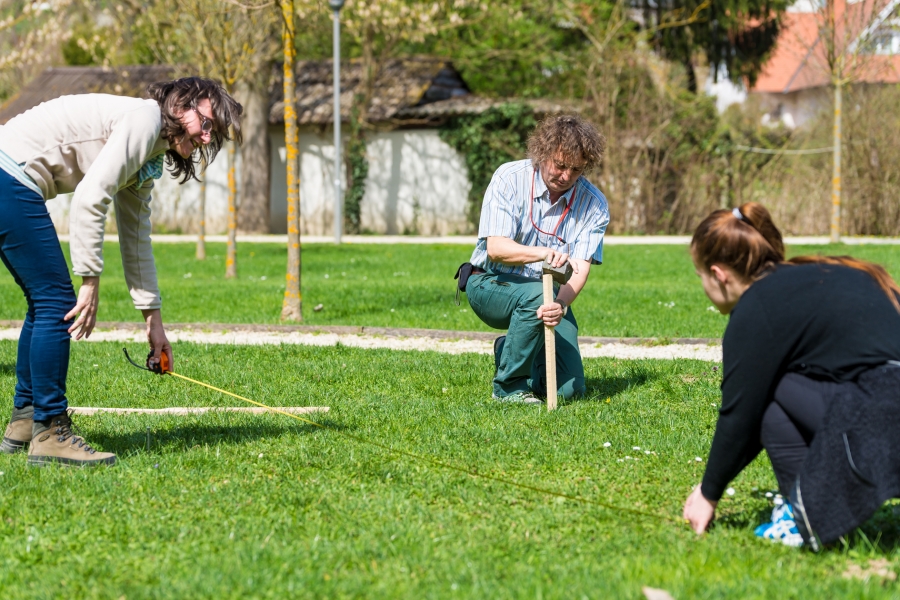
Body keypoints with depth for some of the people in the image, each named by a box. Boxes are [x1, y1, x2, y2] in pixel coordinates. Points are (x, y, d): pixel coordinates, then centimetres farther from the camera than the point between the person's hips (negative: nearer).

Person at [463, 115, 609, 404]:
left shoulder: (593, 204, -9)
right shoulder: (510, 178, -16)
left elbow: (580, 268, -18)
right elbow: (495, 248, -25)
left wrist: (560, 304, -41)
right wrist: (543, 253, -45)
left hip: (549, 292, 4)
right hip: (491, 283, -3)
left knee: (569, 388, -9)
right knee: (536, 294, -38)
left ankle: (509, 350, 23)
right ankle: (509, 387, -17)